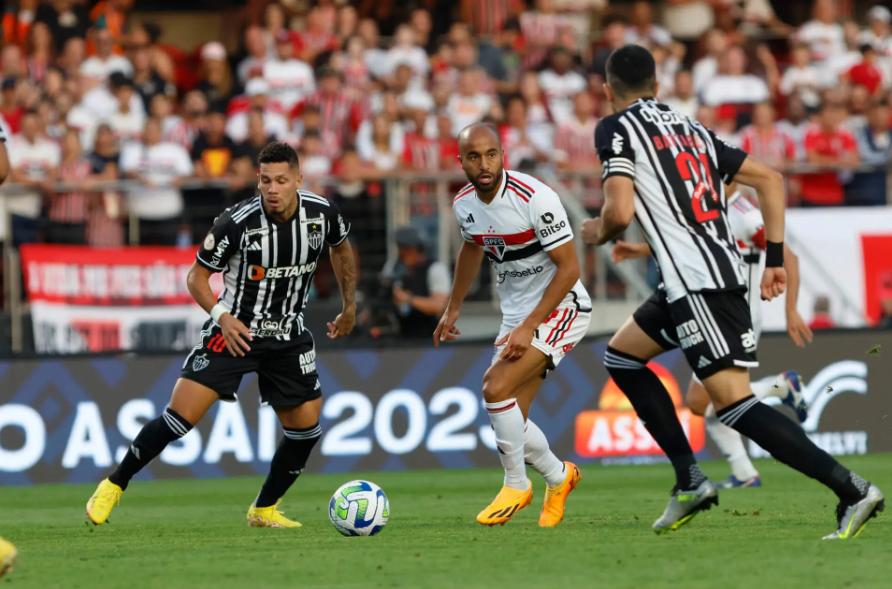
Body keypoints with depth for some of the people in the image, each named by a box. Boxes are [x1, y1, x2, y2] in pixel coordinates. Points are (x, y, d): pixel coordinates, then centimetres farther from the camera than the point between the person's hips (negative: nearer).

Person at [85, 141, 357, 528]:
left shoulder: (321, 214, -9)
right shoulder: (237, 223, -20)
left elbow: (340, 248, 16)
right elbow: (197, 277, -8)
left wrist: (349, 307, 19)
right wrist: (222, 316, -24)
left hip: (289, 336, 4)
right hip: (234, 330, -4)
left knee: (306, 427, 1)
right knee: (181, 415, -15)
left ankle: (264, 510, 21)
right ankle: (114, 486, 0)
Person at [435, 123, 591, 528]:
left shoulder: (535, 198, -23)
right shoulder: (464, 204, -1)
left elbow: (569, 268, -21)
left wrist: (529, 327, -23)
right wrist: (453, 308, 27)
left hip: (560, 308, -7)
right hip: (517, 315, 7)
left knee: (496, 389, -22)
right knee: (510, 419, 3)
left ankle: (516, 486, -3)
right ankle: (558, 477, 31)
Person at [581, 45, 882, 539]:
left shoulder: (616, 128, -1)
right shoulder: (691, 128, 21)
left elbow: (621, 211, -14)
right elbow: (770, 180, 17)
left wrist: (598, 234, 9)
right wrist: (775, 258, 15)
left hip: (695, 282, -9)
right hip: (723, 269, 9)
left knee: (735, 404, -12)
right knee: (621, 356, 23)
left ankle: (853, 491, -21)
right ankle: (691, 481, 18)